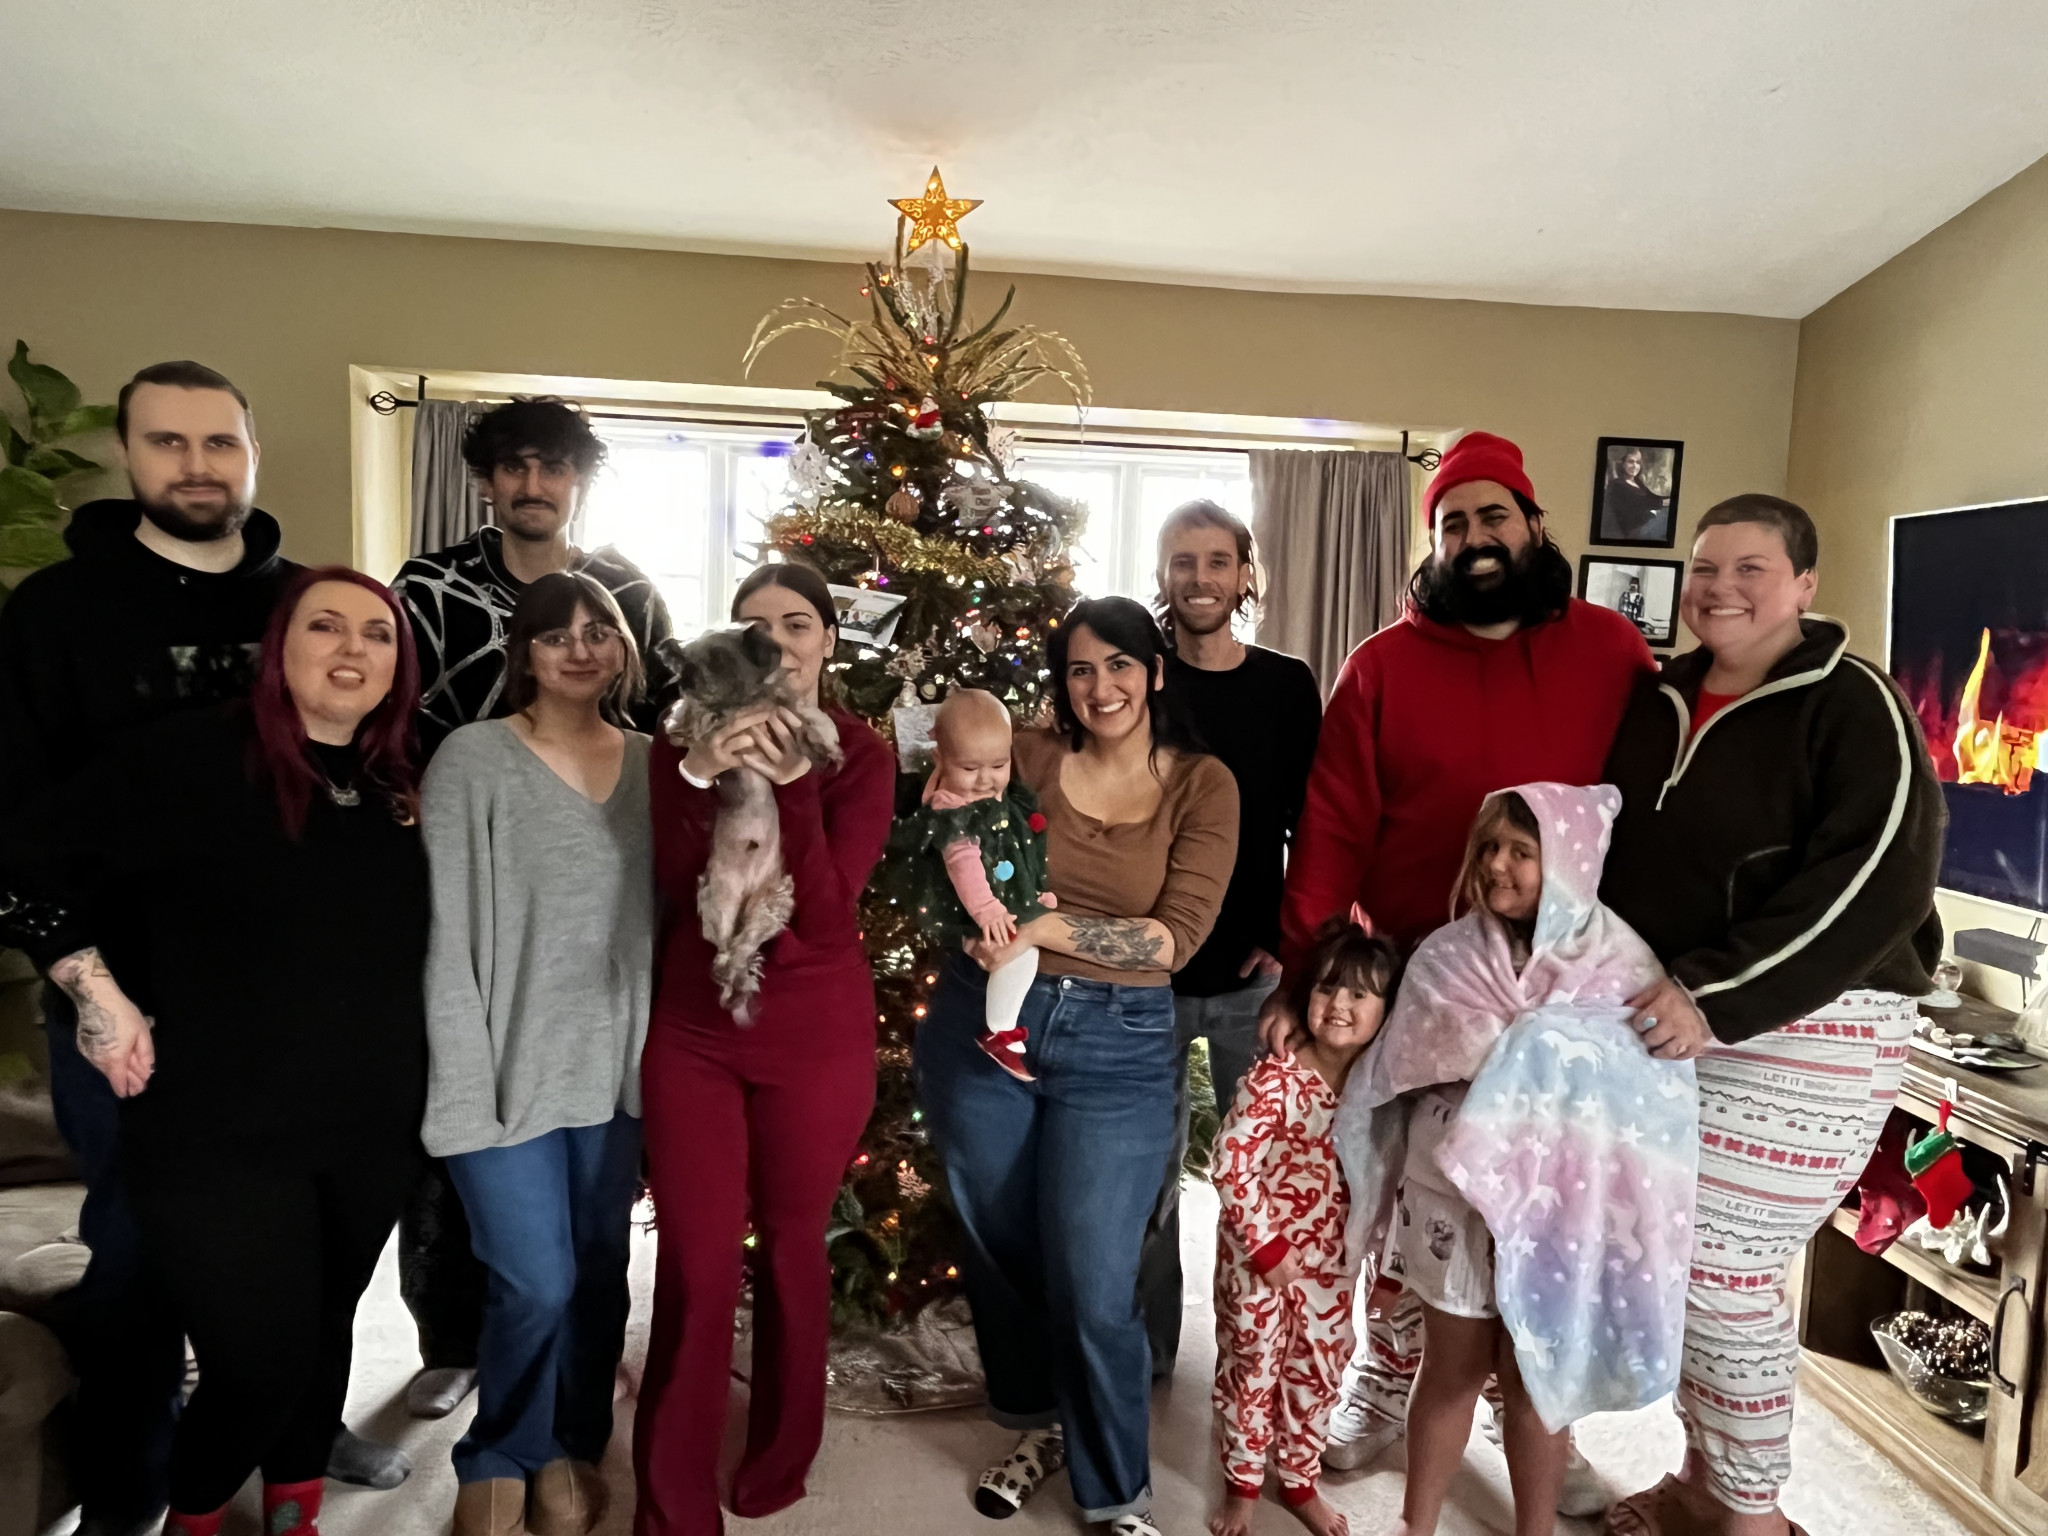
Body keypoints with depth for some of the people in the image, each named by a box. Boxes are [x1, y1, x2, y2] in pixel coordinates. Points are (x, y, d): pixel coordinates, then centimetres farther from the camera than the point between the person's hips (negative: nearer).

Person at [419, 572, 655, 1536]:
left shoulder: (651, 762, 5)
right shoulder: (472, 760, -8)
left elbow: (669, 914, 7)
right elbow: (443, 934, -11)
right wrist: (462, 1082, -14)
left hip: (615, 1065, 4)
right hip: (509, 1067, -4)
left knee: (601, 1274, 13)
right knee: (536, 1284, 1)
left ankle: (570, 1449, 37)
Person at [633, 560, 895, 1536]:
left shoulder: (859, 755, -7)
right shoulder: (687, 737, -1)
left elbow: (824, 914, -18)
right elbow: (673, 888, -13)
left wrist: (792, 785, -29)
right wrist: (700, 777, -27)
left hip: (816, 1038, 0)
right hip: (691, 1031, 1)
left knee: (791, 1247, 16)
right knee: (694, 1265, 2)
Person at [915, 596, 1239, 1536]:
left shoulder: (1203, 786, -3)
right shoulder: (1024, 757, 0)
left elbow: (1176, 938, -10)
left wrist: (1049, 928, -20)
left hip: (1117, 1049, -2)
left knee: (1092, 1285, 1)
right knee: (997, 1248, 17)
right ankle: (1038, 1423, 44)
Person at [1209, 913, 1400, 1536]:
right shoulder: (1276, 1078, -22)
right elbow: (1229, 1162, -22)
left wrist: (1365, 1237, -2)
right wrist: (1266, 1244, -17)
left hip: (1331, 1261, 5)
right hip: (1258, 1254, -5)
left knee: (1318, 1372, 19)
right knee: (1250, 1368, 12)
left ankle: (1299, 1482, 40)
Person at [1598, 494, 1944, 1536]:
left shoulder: (1852, 705, -8)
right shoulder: (1660, 700, 10)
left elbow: (1880, 878, -19)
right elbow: (1622, 855, 19)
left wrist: (1716, 995, -24)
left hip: (1798, 1031, -6)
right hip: (1661, 1021, 6)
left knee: (1722, 1272, -3)